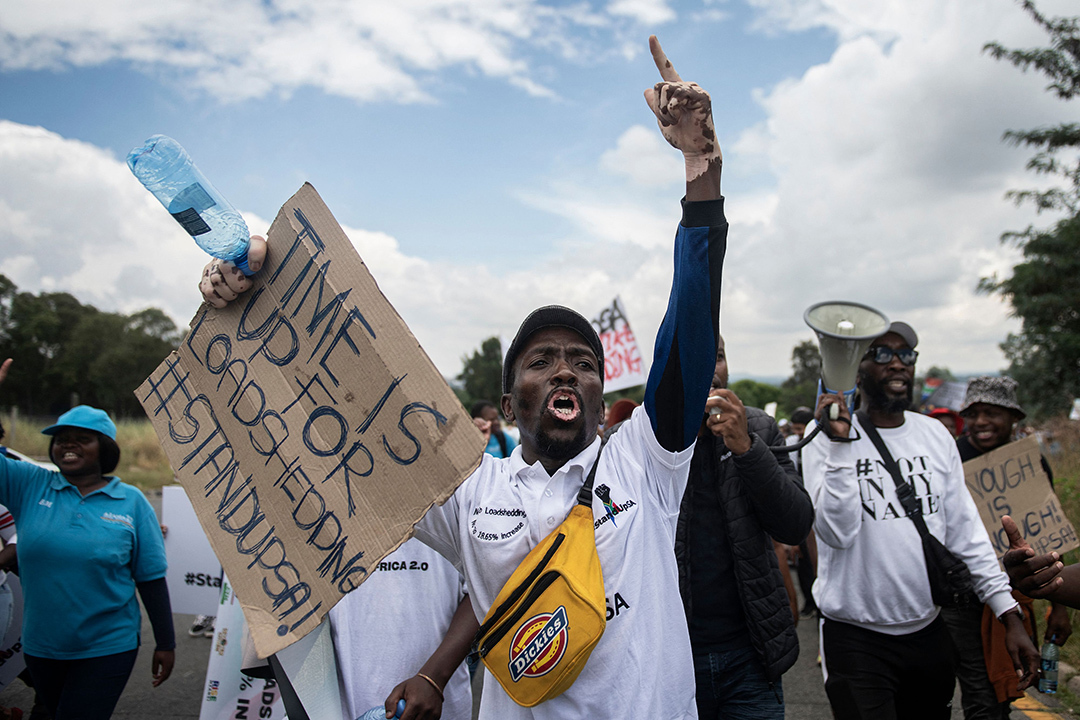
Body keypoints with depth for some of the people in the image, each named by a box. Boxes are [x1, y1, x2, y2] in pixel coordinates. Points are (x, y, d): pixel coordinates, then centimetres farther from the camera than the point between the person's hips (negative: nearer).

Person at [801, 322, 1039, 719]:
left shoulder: (936, 435, 5)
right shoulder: (825, 438, -10)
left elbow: (965, 532, 7)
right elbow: (837, 533, -20)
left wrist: (1010, 616, 2)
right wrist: (841, 443, -27)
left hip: (930, 631, 5)